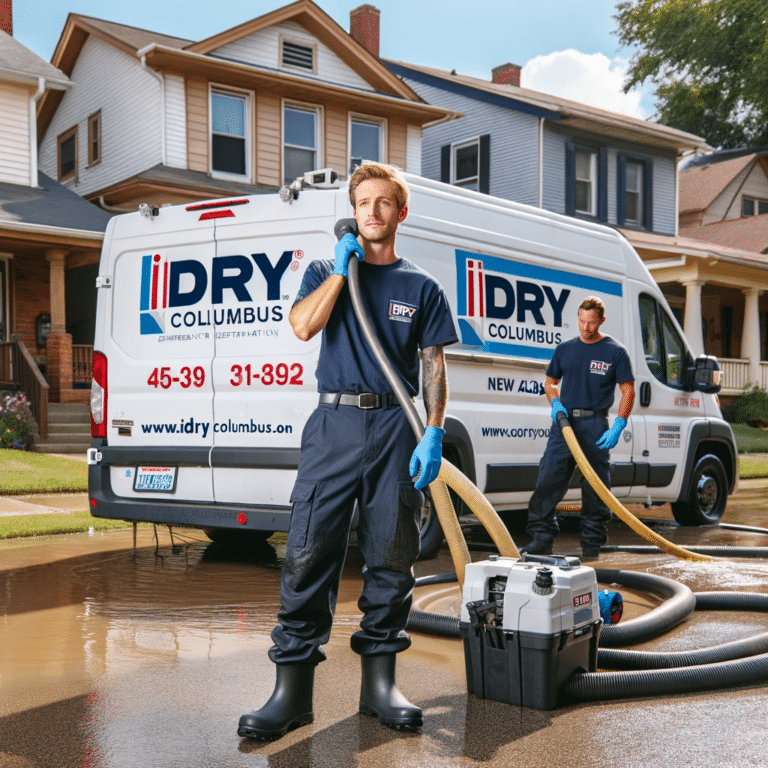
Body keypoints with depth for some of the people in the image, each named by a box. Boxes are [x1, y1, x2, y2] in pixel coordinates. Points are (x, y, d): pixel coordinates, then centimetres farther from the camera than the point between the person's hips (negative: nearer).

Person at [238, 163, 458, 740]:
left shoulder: (421, 286, 11)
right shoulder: (326, 271, 15)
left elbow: (433, 365, 6)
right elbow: (303, 325, -4)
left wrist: (434, 434, -5)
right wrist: (342, 268, -3)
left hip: (395, 427, 0)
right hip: (334, 422, 0)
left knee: (391, 556, 4)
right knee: (310, 552, -6)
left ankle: (380, 680, 15)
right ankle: (293, 687, -1)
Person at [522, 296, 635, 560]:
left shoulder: (615, 352, 2)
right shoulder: (564, 349, 12)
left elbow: (628, 392, 0)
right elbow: (550, 382, 20)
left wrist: (617, 427, -11)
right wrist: (555, 404, -1)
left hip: (595, 425, -3)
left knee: (596, 488, 2)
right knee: (547, 482, -4)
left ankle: (592, 544, 12)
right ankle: (541, 540, 2)